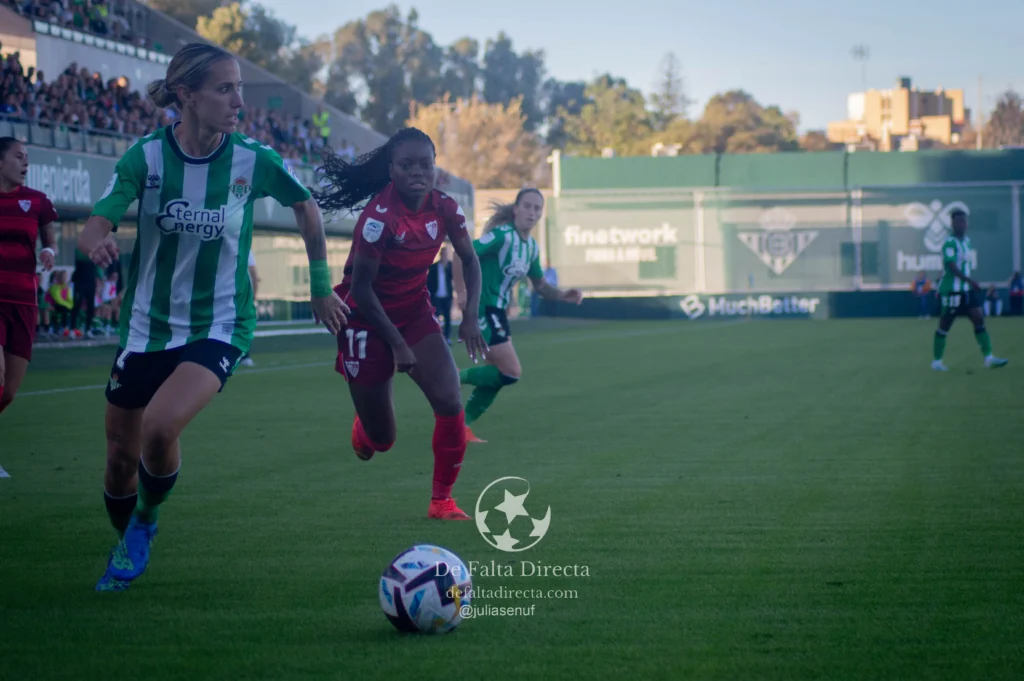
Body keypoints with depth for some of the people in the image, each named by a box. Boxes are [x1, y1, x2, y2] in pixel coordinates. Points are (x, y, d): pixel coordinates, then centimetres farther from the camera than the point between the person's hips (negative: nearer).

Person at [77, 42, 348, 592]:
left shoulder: (253, 161, -10)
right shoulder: (148, 155, -11)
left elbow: (306, 208, 9)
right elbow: (94, 227, -20)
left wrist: (321, 286, 13)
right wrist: (98, 242, -44)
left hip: (219, 325, -2)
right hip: (146, 325, 2)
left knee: (160, 428, -27)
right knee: (121, 457, 8)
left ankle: (144, 524, 3)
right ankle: (124, 548, 40)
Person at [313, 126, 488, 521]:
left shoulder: (444, 208, -9)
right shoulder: (380, 216, -25)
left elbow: (469, 260, 7)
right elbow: (361, 288, -21)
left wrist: (471, 318, -6)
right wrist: (397, 344, -20)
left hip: (415, 309, 5)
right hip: (368, 316, -5)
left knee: (450, 403, -16)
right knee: (381, 438, 3)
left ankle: (442, 500, 1)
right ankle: (363, 429, 43)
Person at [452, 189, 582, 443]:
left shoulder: (532, 247, 9)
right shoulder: (503, 236, -17)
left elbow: (540, 285, 20)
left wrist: (564, 296, 3)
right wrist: (462, 293, -26)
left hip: (497, 311, 9)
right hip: (481, 309, -9)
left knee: (498, 375, 12)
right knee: (512, 372, -12)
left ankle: (463, 426, 19)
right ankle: (455, 379, 0)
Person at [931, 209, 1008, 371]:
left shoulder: (966, 240, 12)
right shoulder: (949, 243, -15)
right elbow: (952, 267, -25)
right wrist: (970, 281, -32)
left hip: (967, 290, 8)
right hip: (951, 290, -8)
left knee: (979, 319, -1)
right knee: (944, 325, 0)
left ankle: (989, 358, -3)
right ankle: (936, 361, 11)